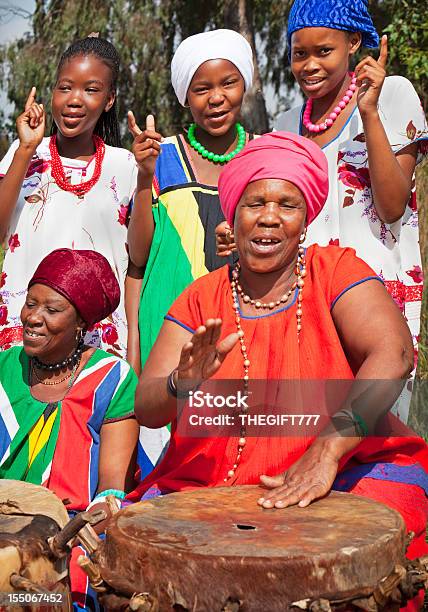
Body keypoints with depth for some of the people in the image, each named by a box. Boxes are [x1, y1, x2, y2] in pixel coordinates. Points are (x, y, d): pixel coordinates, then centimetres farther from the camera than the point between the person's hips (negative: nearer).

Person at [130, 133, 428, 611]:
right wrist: (181, 385, -27)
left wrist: (327, 450, -32)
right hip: (214, 481, 3)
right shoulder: (201, 299, 6)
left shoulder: (335, 271, 0)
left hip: (347, 469, -2)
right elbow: (144, 409, -2)